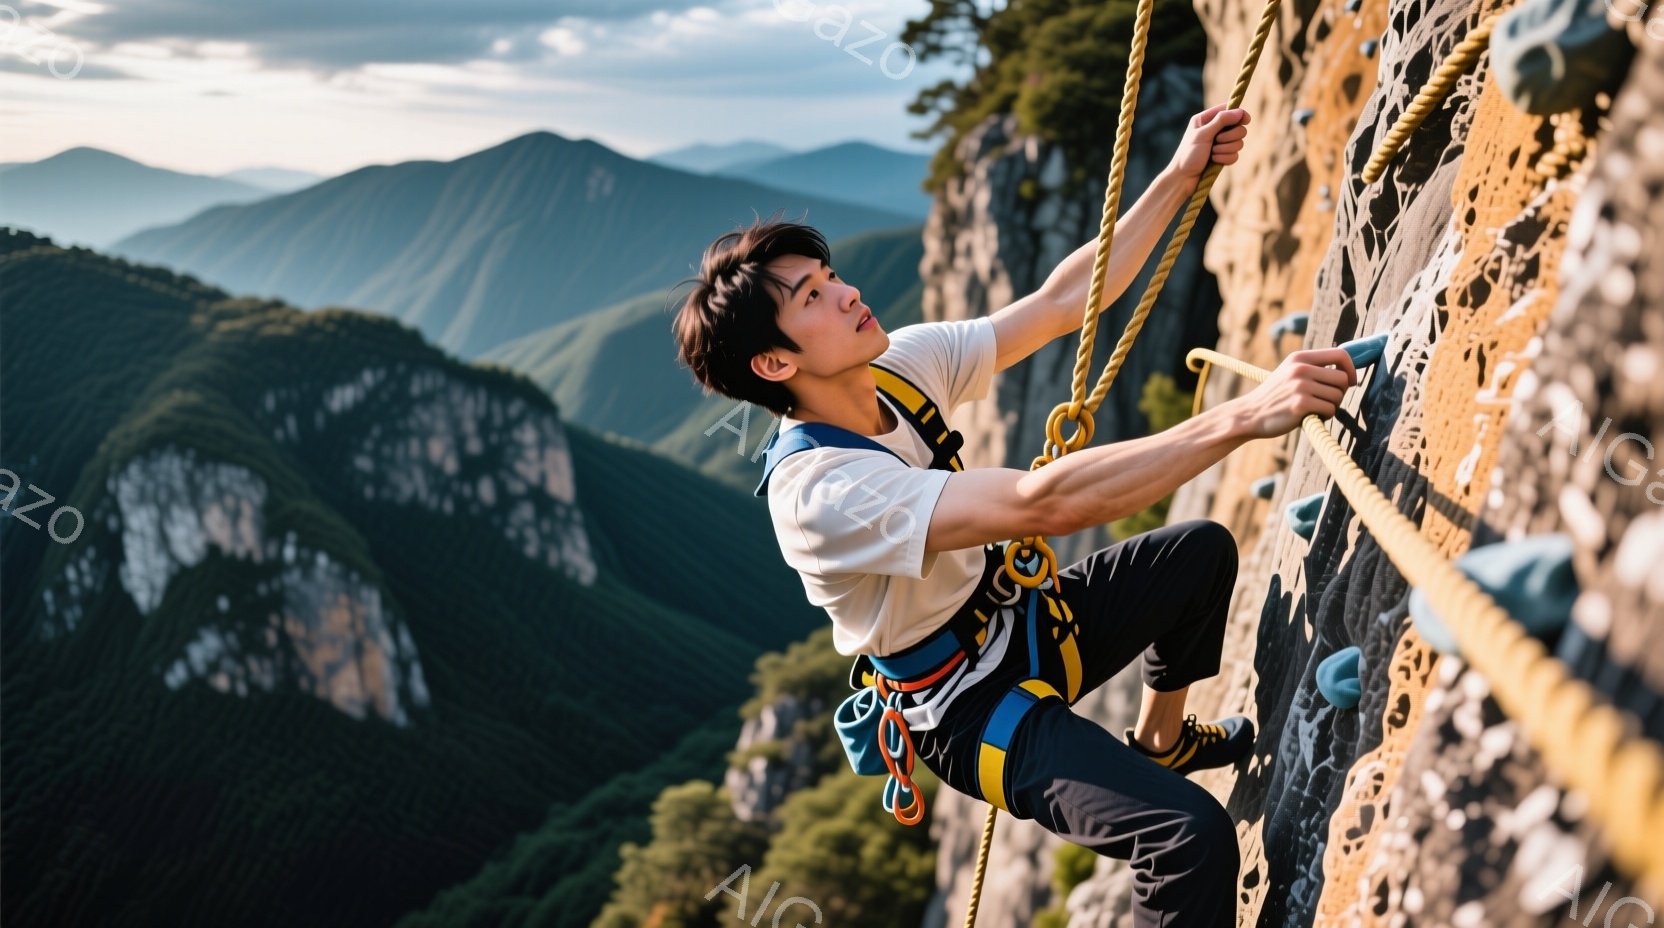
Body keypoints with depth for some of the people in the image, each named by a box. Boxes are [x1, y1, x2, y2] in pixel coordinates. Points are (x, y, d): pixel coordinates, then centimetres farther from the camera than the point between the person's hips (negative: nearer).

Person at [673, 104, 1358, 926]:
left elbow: (1061, 305, -4)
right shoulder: (817, 492, -34)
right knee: (1193, 835, -27)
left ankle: (1161, 738, 38)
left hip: (1023, 619, 9)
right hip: (975, 709, -9)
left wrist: (1178, 179, -11)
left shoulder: (899, 365, -9)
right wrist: (1243, 416, -45)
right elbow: (1043, 502, -43)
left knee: (1203, 549, 19)